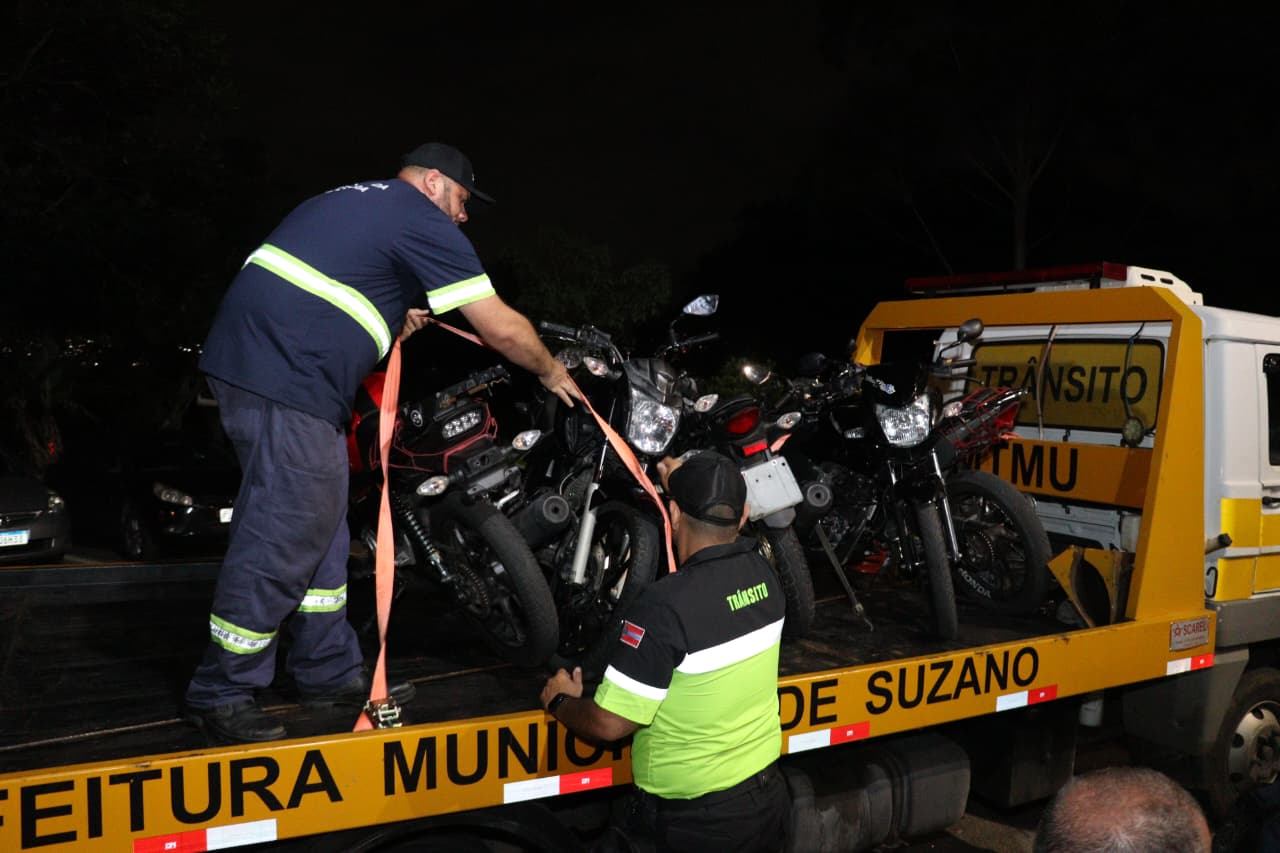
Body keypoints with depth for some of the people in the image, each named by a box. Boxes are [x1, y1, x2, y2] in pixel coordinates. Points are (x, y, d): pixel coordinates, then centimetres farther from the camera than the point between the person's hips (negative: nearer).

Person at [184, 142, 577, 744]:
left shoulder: (354, 199, 25)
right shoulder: (422, 220, -3)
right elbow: (501, 328, -4)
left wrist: (395, 321, 22)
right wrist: (552, 372, 13)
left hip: (245, 355, 10)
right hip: (291, 375, -10)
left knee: (320, 530, 15)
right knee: (283, 538, -5)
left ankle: (330, 672, 24)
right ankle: (221, 692, 6)